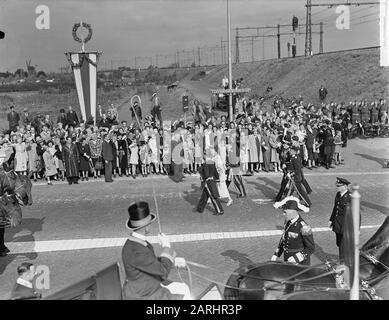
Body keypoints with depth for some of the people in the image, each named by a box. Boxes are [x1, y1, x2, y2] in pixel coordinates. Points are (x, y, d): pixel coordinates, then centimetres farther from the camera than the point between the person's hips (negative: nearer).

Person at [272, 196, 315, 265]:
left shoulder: (304, 228, -23)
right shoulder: (288, 221, 0)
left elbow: (310, 249, -17)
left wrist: (295, 258, -23)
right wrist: (276, 254, 8)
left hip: (300, 263, -7)